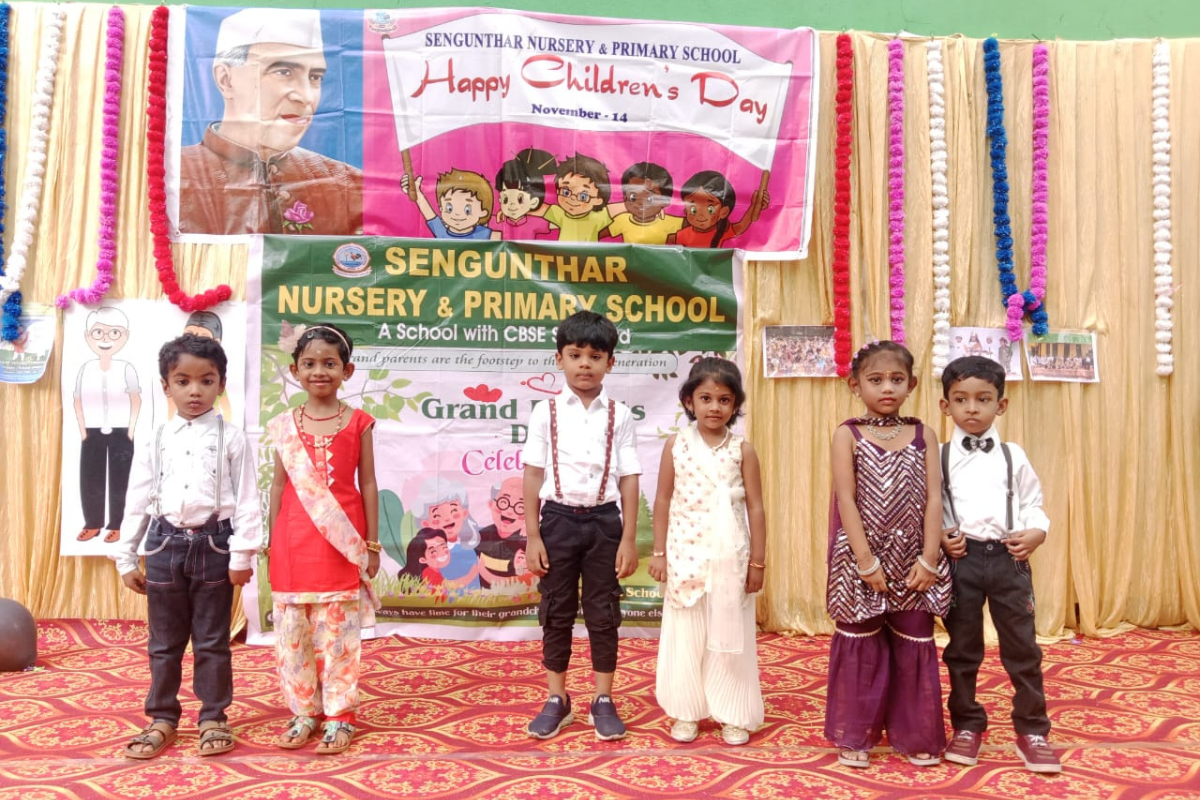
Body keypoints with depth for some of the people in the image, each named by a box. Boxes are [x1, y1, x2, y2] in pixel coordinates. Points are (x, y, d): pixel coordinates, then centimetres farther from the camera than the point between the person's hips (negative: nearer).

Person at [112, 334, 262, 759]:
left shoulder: (231, 439, -3)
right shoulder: (156, 440, 4)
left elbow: (247, 500, -5)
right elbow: (137, 500, 7)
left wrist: (242, 555, -10)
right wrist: (126, 557, 5)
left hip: (213, 544, -2)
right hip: (165, 544, 3)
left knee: (212, 640, 8)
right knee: (164, 640, 13)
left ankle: (213, 718, 21)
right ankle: (162, 718, 27)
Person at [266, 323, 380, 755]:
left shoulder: (357, 422, -1)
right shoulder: (285, 425, 5)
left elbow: (368, 485, 2)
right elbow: (279, 484, 9)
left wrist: (372, 543, 1)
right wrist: (273, 542, 8)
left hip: (341, 542, -2)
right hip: (294, 544, 3)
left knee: (338, 631, 3)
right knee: (293, 630, 9)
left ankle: (339, 715, 15)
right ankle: (304, 711, 24)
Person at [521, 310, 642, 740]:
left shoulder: (619, 415, -1)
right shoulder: (546, 412, -1)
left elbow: (628, 479, -1)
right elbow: (533, 475, -1)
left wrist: (629, 538, -4)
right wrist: (532, 535, -5)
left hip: (604, 519, 0)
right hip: (559, 519, 0)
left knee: (603, 612, 7)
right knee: (557, 611, 9)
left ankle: (603, 701, 21)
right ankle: (557, 700, 23)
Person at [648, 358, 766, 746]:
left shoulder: (742, 450, -2)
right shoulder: (676, 444, 0)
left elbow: (756, 508, 0)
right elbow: (663, 501, 4)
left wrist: (757, 561, -2)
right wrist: (659, 552, 2)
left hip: (731, 557, 0)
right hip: (686, 554, 1)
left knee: (731, 636, 7)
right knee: (684, 635, 8)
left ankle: (733, 715, 20)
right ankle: (686, 712, 21)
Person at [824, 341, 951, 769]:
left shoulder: (922, 435, 3)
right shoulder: (848, 434, -3)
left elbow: (933, 498, -1)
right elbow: (846, 500, -9)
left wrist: (929, 559, -9)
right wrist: (866, 560, -14)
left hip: (913, 561, 2)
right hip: (861, 560, -2)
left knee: (914, 646, 11)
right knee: (860, 648, 8)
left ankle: (917, 735, 26)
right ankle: (854, 736, 22)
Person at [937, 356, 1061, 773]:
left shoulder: (1013, 455, 7)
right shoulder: (938, 456, 3)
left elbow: (1033, 503, 8)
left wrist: (1036, 533, -10)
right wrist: (938, 537, -14)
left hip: (1009, 557, 1)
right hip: (960, 558, -1)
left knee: (1022, 646, 7)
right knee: (962, 646, 9)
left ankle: (1032, 730, 21)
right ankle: (967, 725, 24)